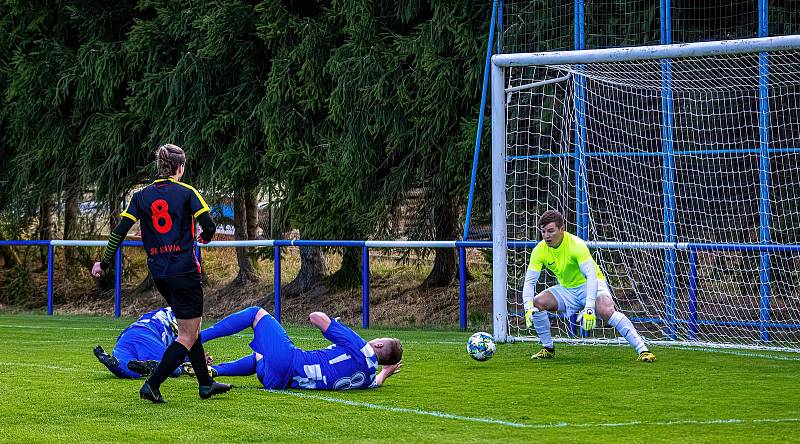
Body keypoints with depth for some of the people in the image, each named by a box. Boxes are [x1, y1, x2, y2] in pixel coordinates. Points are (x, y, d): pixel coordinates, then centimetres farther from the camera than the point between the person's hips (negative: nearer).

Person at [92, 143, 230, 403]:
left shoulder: (141, 196, 7)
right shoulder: (186, 192, -4)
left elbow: (120, 231, 1)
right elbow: (208, 226, -11)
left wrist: (104, 263, 8)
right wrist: (205, 236, 13)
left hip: (158, 274, 6)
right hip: (184, 272, -6)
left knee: (191, 328, 20)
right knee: (188, 337, -1)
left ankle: (206, 384, 26)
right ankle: (152, 385, -12)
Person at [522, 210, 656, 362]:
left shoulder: (576, 244, -25)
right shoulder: (540, 250, -11)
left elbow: (592, 276, -33)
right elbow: (529, 281, -12)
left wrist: (589, 308, -44)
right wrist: (528, 308, -31)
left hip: (591, 285, -5)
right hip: (567, 289, 5)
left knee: (606, 310, -34)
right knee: (537, 303, -17)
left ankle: (642, 350, -33)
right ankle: (548, 349, 1)